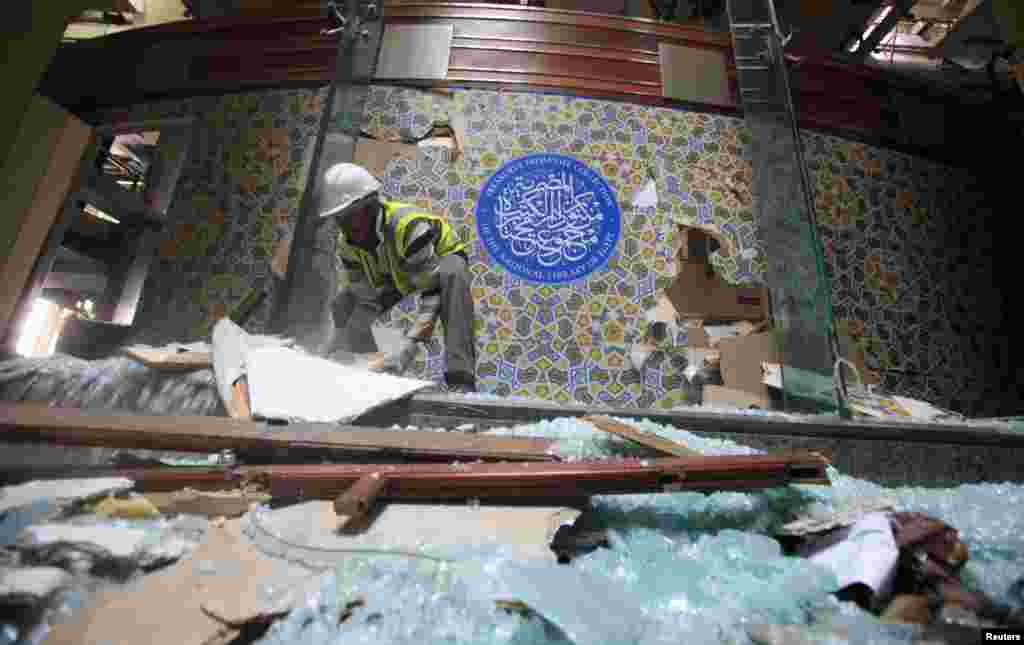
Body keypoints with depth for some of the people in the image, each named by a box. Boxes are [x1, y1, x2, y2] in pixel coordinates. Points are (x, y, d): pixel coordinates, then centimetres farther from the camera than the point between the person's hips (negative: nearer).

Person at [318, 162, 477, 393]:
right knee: (344, 306, -6)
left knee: (454, 275, -42)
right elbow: (367, 299, -12)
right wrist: (344, 338, -21)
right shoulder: (347, 243, -19)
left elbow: (434, 291, -41)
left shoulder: (407, 225, -41)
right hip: (397, 272, 6)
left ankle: (461, 378, -42)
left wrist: (409, 345, -48)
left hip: (442, 257, -6)